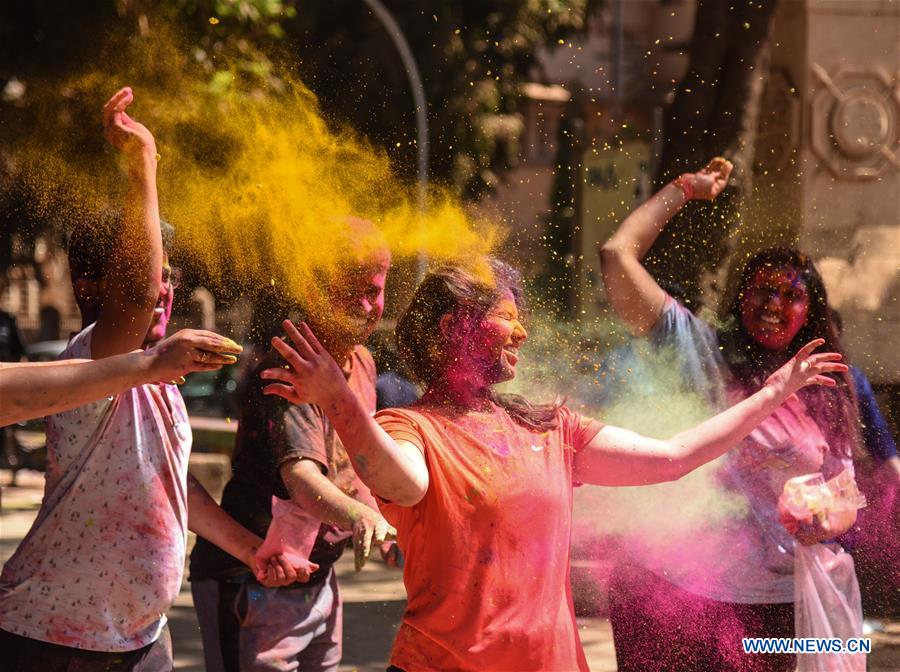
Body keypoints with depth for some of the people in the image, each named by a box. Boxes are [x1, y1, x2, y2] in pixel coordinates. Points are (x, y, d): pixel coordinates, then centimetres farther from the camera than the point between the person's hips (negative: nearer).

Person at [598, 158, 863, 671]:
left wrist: (826, 523, -10)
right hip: (672, 590, -3)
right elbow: (618, 254, -5)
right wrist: (683, 189, 5)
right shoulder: (702, 351, 0)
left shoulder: (826, 395, 11)